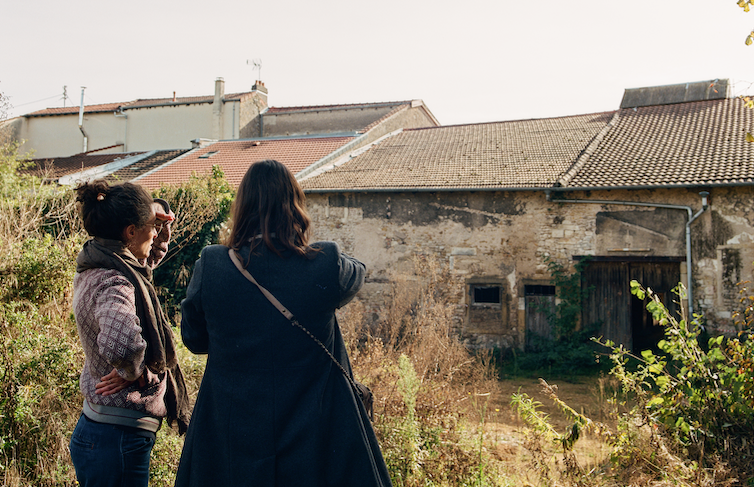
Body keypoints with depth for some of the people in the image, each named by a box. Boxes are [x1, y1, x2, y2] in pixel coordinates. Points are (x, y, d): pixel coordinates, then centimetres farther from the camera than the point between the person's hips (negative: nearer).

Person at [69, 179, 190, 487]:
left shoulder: (94, 269, 6)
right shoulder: (113, 284, -25)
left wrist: (160, 217, 4)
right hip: (119, 439, -10)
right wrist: (137, 373, -25)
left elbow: (152, 254, 24)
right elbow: (121, 341, -47)